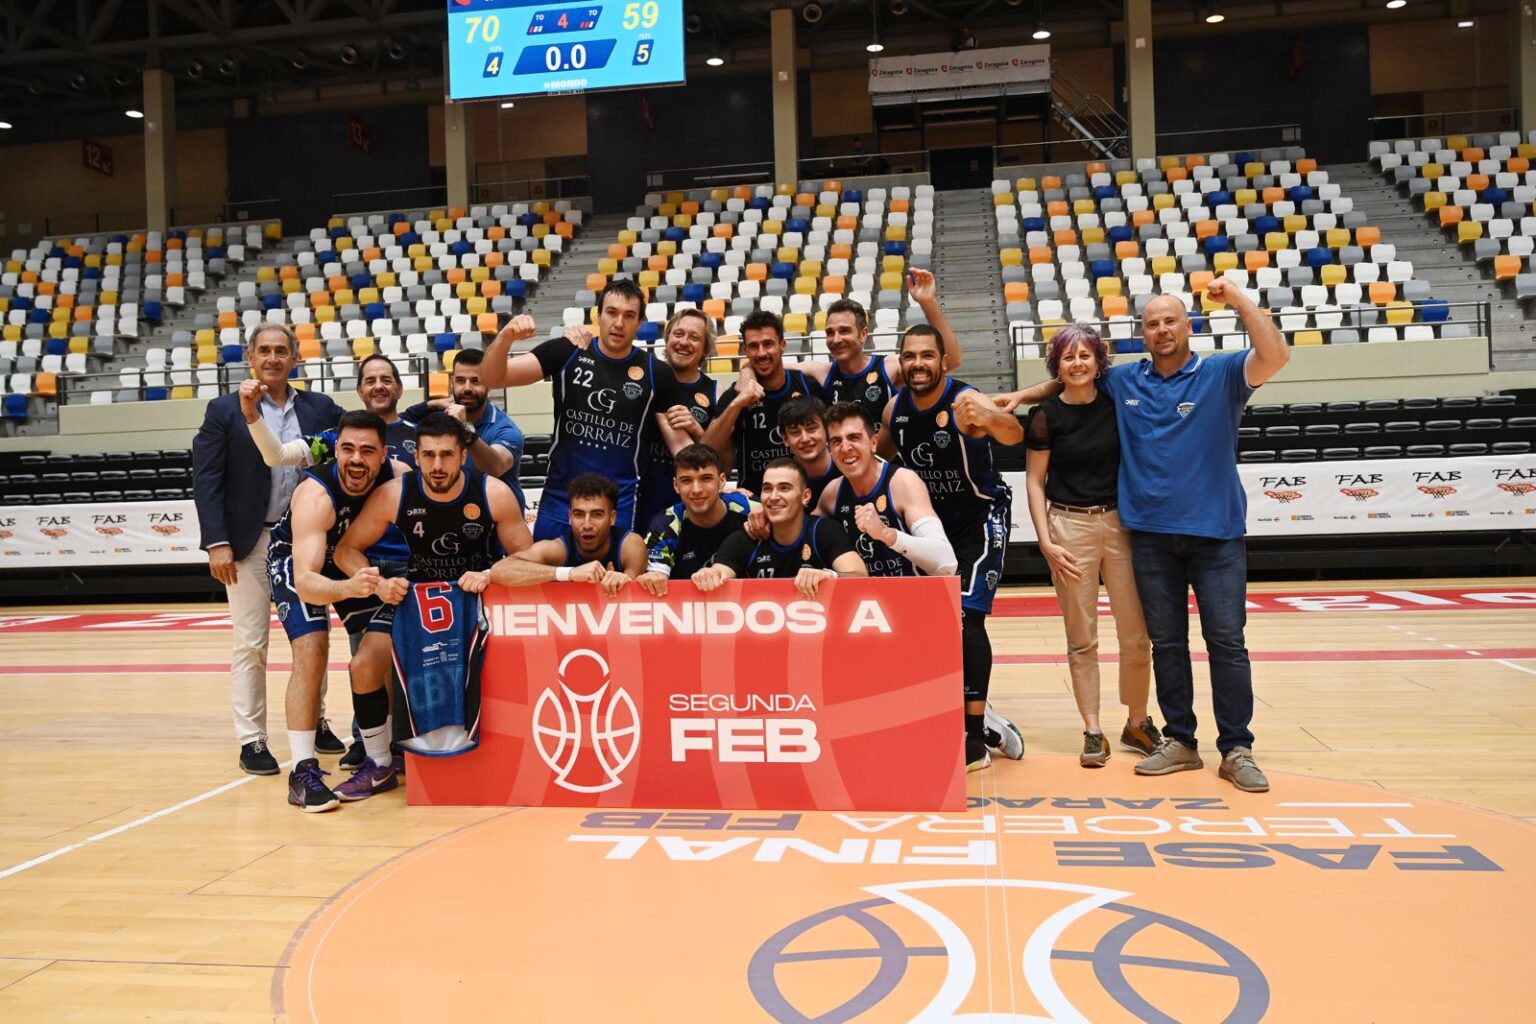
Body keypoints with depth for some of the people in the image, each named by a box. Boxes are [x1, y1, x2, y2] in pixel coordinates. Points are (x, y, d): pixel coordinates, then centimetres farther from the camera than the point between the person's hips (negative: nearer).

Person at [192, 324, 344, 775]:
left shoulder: (320, 408, 6)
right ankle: (251, 739, 12)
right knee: (250, 644, 3)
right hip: (249, 544, -2)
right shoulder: (224, 411, 0)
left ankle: (315, 722, 27)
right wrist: (216, 543, -12)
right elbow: (206, 480, -4)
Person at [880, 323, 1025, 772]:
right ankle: (979, 717, 31)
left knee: (966, 617, -18)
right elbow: (882, 453, 15)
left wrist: (989, 418, -65)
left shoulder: (966, 402, -24)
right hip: (934, 521, 7)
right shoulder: (895, 408, -5)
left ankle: (975, 740, -9)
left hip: (980, 519, -6)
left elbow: (1014, 435, -44)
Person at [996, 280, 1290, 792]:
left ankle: (1236, 749, 7)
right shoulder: (1123, 382, 9)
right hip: (1151, 534, 3)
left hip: (1216, 532, -3)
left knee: (1227, 642, -1)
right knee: (1166, 643, 9)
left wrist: (1239, 300, -20)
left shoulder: (1221, 374, 0)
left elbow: (1275, 356, -17)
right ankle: (1180, 742, 19)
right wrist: (1022, 394, 14)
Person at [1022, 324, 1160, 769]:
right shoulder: (1046, 414, -2)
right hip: (1070, 526, -2)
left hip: (1121, 523, 2)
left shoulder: (1117, 403, 3)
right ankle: (1093, 731, 13)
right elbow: (1035, 481, 0)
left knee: (1137, 634, 3)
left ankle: (1138, 723, 22)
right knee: (1081, 639, 4)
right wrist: (1046, 541, -8)